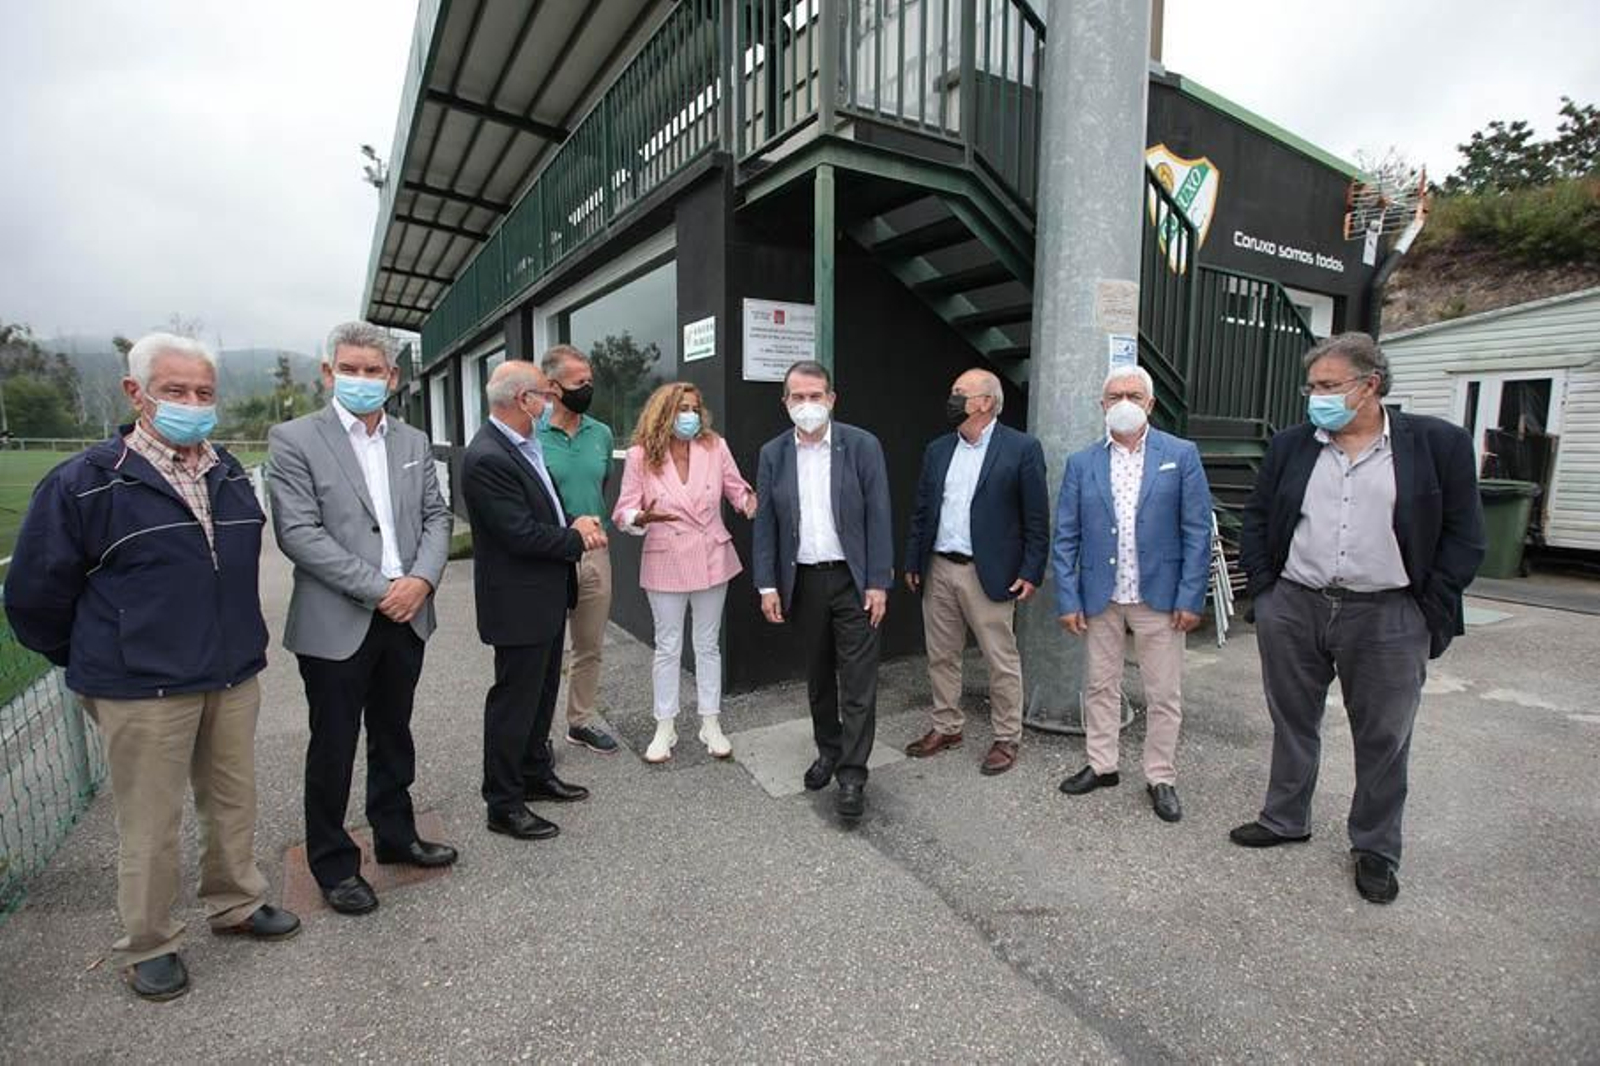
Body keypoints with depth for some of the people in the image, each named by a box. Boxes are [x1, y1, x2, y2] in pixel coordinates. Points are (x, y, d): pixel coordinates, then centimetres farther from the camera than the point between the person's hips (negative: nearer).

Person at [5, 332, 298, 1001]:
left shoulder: (230, 476, 6)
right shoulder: (86, 482, -10)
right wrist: (94, 662, 5)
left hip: (235, 677, 5)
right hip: (143, 693, -5)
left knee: (234, 801, 16)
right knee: (151, 823, 7)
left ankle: (235, 903, 36)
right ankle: (146, 945, 27)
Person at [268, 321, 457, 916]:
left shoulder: (414, 442, 9)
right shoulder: (293, 440, -5)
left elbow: (436, 517, 7)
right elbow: (299, 533, -13)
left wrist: (421, 579, -11)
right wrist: (378, 590, -17)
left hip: (407, 616, 5)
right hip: (336, 623, -4)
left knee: (393, 736, 18)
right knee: (333, 749, 9)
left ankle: (395, 837, 36)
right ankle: (334, 865, 27)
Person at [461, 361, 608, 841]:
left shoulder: (526, 445, 7)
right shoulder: (487, 458, -23)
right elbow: (522, 534, -26)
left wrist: (576, 524, -4)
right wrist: (577, 538, -11)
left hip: (547, 595, 10)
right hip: (518, 603, -9)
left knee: (541, 692, 22)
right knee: (513, 702, 5)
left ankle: (535, 774, 40)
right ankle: (503, 805, 21)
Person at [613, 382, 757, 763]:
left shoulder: (715, 448, -5)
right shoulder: (640, 456, -8)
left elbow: (737, 490, 2)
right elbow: (623, 511, -7)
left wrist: (749, 500, -22)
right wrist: (641, 518, -30)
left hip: (711, 559, 1)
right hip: (665, 562, -1)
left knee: (707, 645, 14)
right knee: (668, 648, 11)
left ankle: (711, 724, 28)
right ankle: (665, 728, 27)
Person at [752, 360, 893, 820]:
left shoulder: (862, 446, -5)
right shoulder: (772, 454, 3)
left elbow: (878, 517, -6)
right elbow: (764, 523, 4)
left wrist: (878, 583, -10)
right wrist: (767, 585, -1)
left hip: (853, 580, -3)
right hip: (802, 582, 3)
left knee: (858, 682, 0)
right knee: (817, 675, 16)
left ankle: (851, 775, 11)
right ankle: (828, 750, 35)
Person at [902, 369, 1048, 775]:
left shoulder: (1022, 448, -6)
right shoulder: (937, 449, 10)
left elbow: (1037, 518, -6)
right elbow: (922, 511, 12)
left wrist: (1031, 572, -10)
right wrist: (912, 563, 10)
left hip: (988, 574, -5)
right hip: (937, 570, 5)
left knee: (1001, 661, 6)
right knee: (941, 656, 15)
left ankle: (1007, 738, 23)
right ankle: (946, 727, 32)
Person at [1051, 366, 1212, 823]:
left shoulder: (1181, 455, -1)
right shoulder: (1081, 463, 3)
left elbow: (1197, 531, -3)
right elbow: (1066, 537, 2)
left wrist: (1190, 597, -9)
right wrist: (1068, 599, -4)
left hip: (1159, 596, -1)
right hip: (1100, 597, 2)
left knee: (1164, 695, 8)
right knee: (1100, 687, 13)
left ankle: (1161, 778, 24)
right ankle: (1101, 765, 30)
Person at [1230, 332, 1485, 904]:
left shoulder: (1438, 444, -2)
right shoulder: (1291, 445, 5)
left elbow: (1463, 536, -1)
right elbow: (1256, 519, 11)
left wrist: (1430, 615, -6)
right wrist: (1264, 589, 3)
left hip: (1387, 619, -2)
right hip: (1292, 610, 2)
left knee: (1383, 739, 10)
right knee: (1293, 724, 14)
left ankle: (1376, 847, 28)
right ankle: (1285, 819, 31)